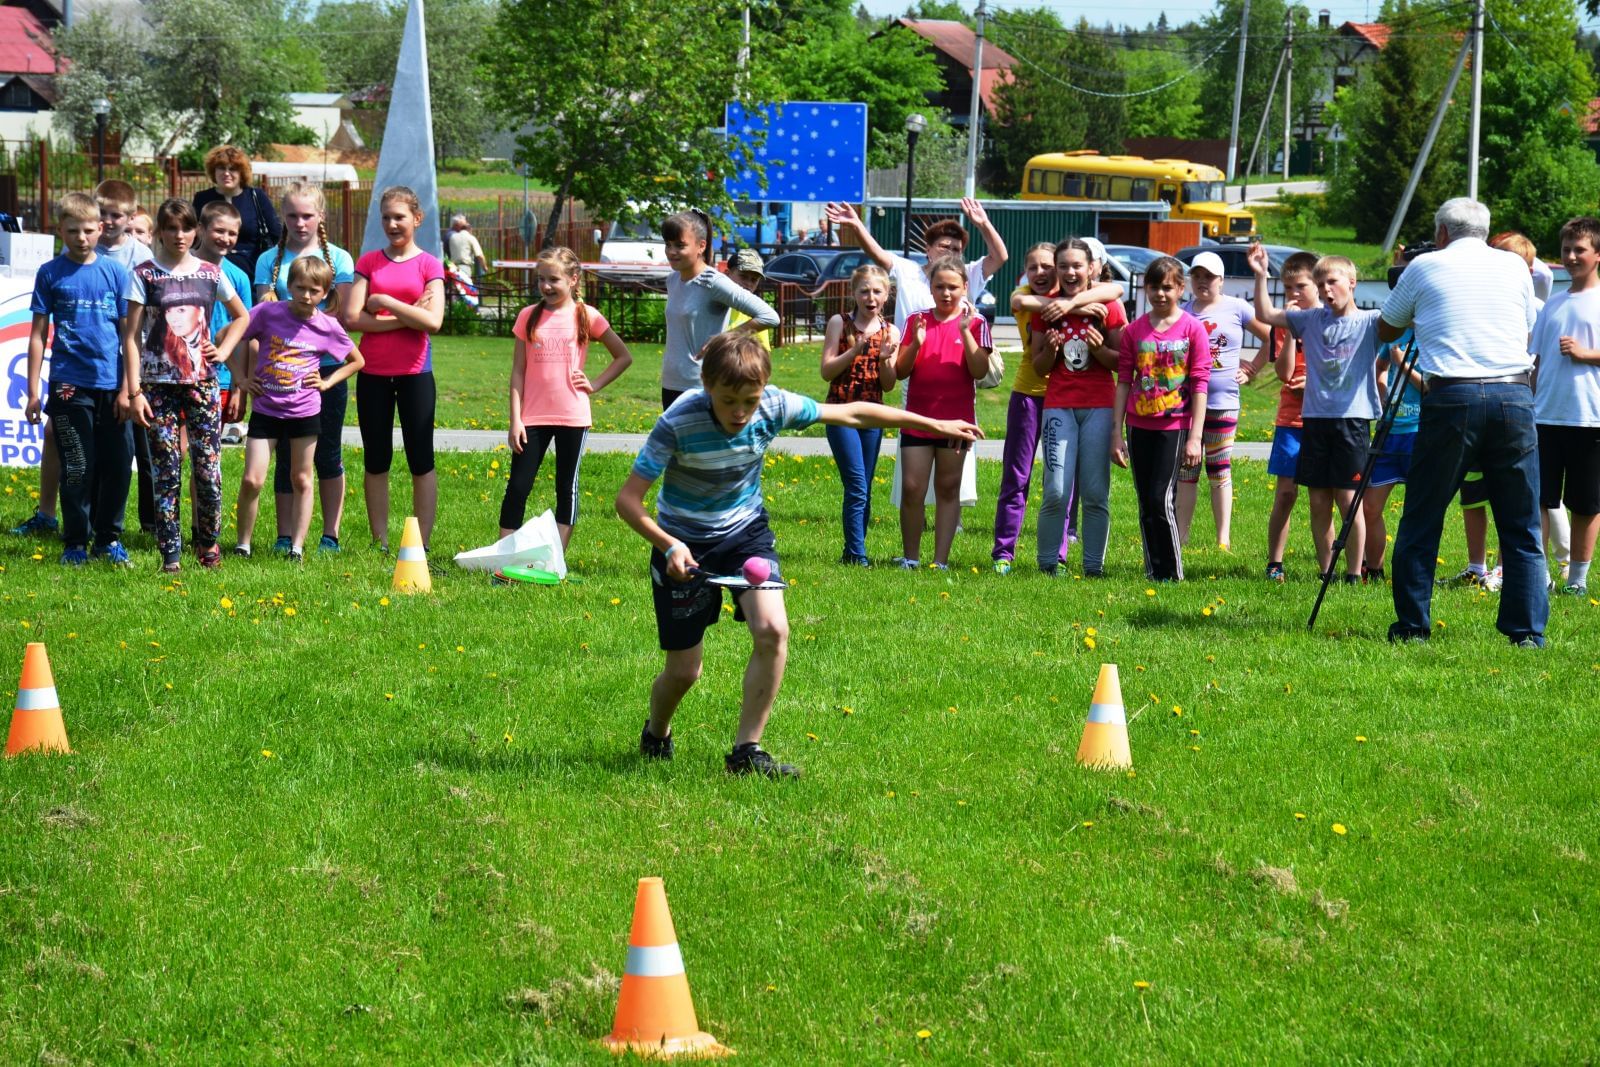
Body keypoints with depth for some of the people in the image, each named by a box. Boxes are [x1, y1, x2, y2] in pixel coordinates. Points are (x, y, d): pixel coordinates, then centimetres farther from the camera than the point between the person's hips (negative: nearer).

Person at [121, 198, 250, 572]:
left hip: (202, 383, 2)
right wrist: (133, 392, -8)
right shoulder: (145, 275, 1)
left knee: (208, 469, -2)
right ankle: (170, 554, 2)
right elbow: (131, 337, -2)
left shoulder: (210, 273, 8)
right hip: (159, 386, -2)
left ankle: (208, 543, 17)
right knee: (166, 474, -2)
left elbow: (242, 317, 23)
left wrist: (224, 350, 8)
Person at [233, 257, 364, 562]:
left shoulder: (328, 327, -4)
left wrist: (327, 382, 0)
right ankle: (243, 544, 10)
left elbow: (357, 361, 12)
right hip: (265, 408, -1)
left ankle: (297, 547, 15)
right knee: (252, 480, -6)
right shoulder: (268, 313, -8)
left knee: (301, 479, 9)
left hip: (305, 412, 1)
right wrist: (242, 378, 1)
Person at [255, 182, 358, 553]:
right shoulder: (270, 260, 7)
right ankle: (284, 536, 8)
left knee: (328, 452, 4)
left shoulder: (338, 258, 4)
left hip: (327, 366, -1)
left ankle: (330, 535, 12)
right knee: (286, 453, 3)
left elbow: (343, 314, -4)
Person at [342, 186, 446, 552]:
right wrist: (406, 317, -12)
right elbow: (351, 319, -7)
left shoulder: (429, 265, 1)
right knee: (376, 461, 6)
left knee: (421, 461, 1)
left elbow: (433, 322, -13)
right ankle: (379, 542, 13)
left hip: (415, 374, -2)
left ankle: (421, 544, 4)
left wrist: (384, 302, -12)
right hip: (373, 373, 2)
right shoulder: (368, 262, 5)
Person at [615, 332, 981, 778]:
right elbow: (628, 499, -24)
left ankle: (746, 750, -8)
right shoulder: (678, 423, -28)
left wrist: (934, 425, 2)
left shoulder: (774, 407, -18)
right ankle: (655, 736, 36)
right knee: (684, 670, 1)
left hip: (744, 531, 3)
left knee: (772, 630, -22)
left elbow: (851, 413, -4)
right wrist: (669, 546, -39)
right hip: (684, 542, -3)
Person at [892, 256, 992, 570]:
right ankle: (910, 556, 8)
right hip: (918, 417, 1)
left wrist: (965, 332, -17)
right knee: (913, 488, -4)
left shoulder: (975, 323, 1)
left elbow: (980, 372, -10)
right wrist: (916, 344, -13)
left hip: (956, 419, -1)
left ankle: (941, 560, 7)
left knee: (948, 488, 4)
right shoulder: (917, 321, 7)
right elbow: (900, 371, 4)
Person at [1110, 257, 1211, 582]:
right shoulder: (1134, 330, 6)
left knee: (1162, 500, -12)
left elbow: (1200, 384, -4)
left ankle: (1172, 574, -4)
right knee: (1146, 504, 6)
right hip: (1140, 426, 4)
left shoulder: (1192, 329, -3)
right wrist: (1116, 433, 3)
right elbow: (1124, 382, 8)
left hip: (1174, 426, -4)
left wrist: (1195, 437, -9)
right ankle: (1152, 573, 13)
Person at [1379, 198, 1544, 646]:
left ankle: (1411, 626, 8)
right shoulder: (1515, 267, 13)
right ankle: (1527, 632, 3)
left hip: (1452, 396, -2)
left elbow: (1386, 330, 21)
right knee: (1522, 527, 7)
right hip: (1514, 394, 2)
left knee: (1421, 521, 8)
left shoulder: (1426, 266, 8)